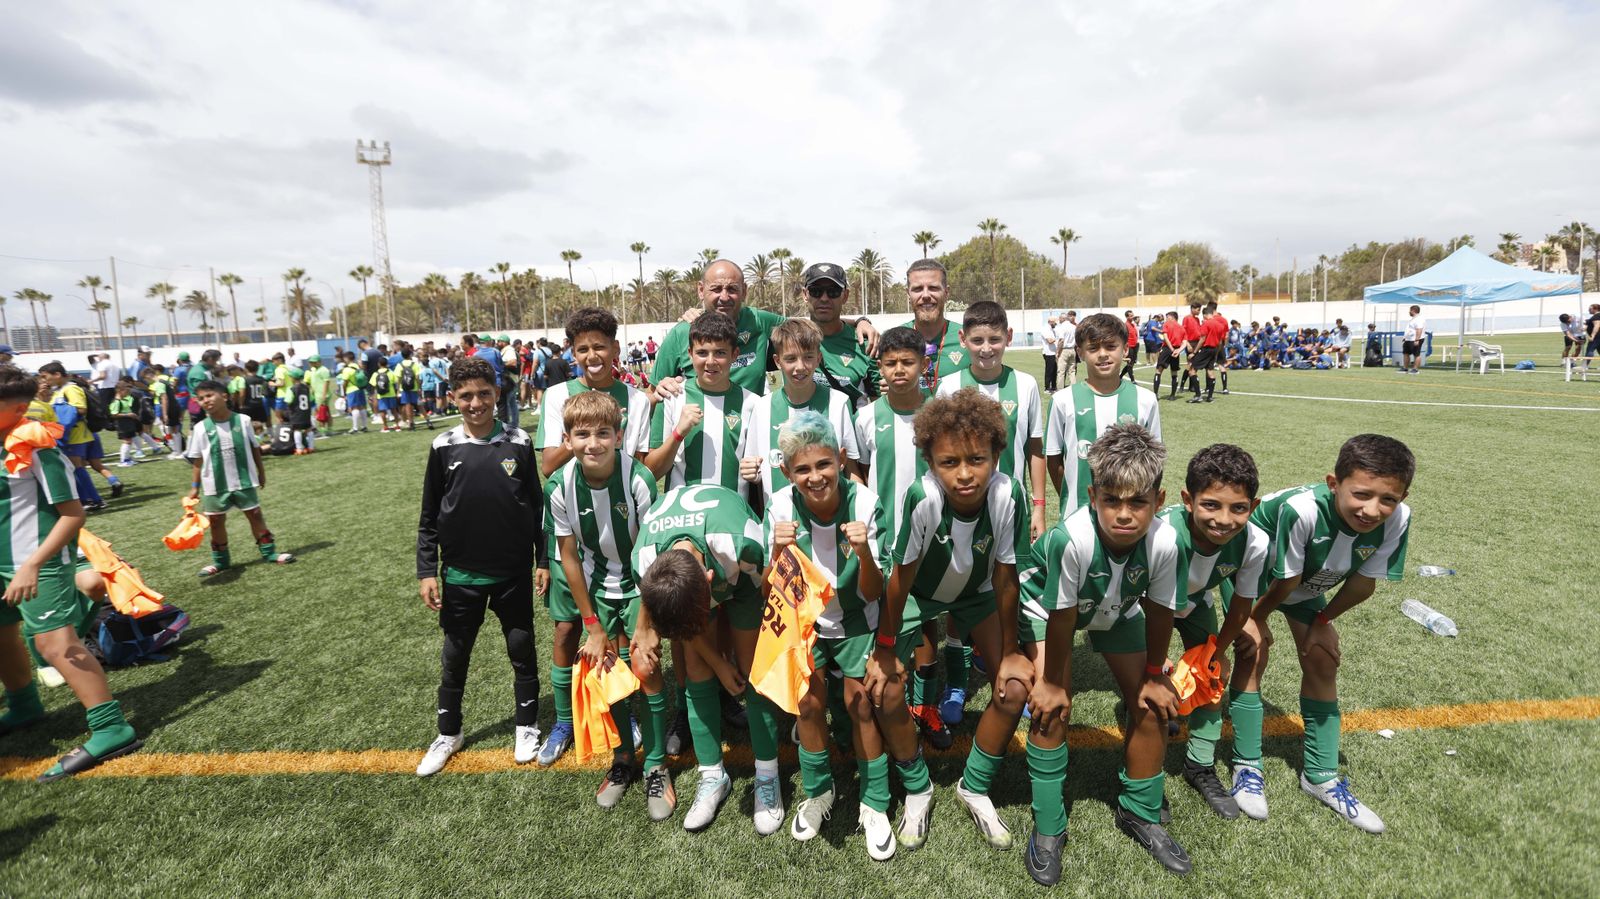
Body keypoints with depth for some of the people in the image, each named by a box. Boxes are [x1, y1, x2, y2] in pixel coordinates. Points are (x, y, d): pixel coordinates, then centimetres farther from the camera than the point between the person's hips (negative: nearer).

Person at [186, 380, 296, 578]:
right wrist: (195, 486, 1)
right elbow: (198, 460, 1)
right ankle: (220, 561, 23)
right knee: (216, 521, 10)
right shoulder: (201, 428, -5)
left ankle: (268, 552, 18)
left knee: (255, 515, 8)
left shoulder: (242, 420, -6)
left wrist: (261, 471, 7)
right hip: (215, 485, 1)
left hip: (244, 481, -1)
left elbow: (254, 448, 4)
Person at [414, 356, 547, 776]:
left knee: (522, 650, 11)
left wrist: (543, 560, 0)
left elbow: (537, 506, 1)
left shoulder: (519, 444, -5)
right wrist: (427, 571, 0)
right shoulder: (444, 448, -3)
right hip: (460, 575, 1)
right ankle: (448, 734, 34)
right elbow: (429, 517, 3)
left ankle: (527, 726, 30)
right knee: (454, 656, 15)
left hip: (513, 572, -1)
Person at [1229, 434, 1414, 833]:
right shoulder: (1301, 509, -44)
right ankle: (1247, 766, 5)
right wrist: (1258, 618, -13)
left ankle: (1320, 775, 22)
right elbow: (1286, 580, -27)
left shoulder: (1397, 519, -28)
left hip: (1307, 582, 5)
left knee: (1322, 660, 5)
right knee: (1254, 654, -12)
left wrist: (1322, 621, -3)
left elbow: (1364, 582, -12)